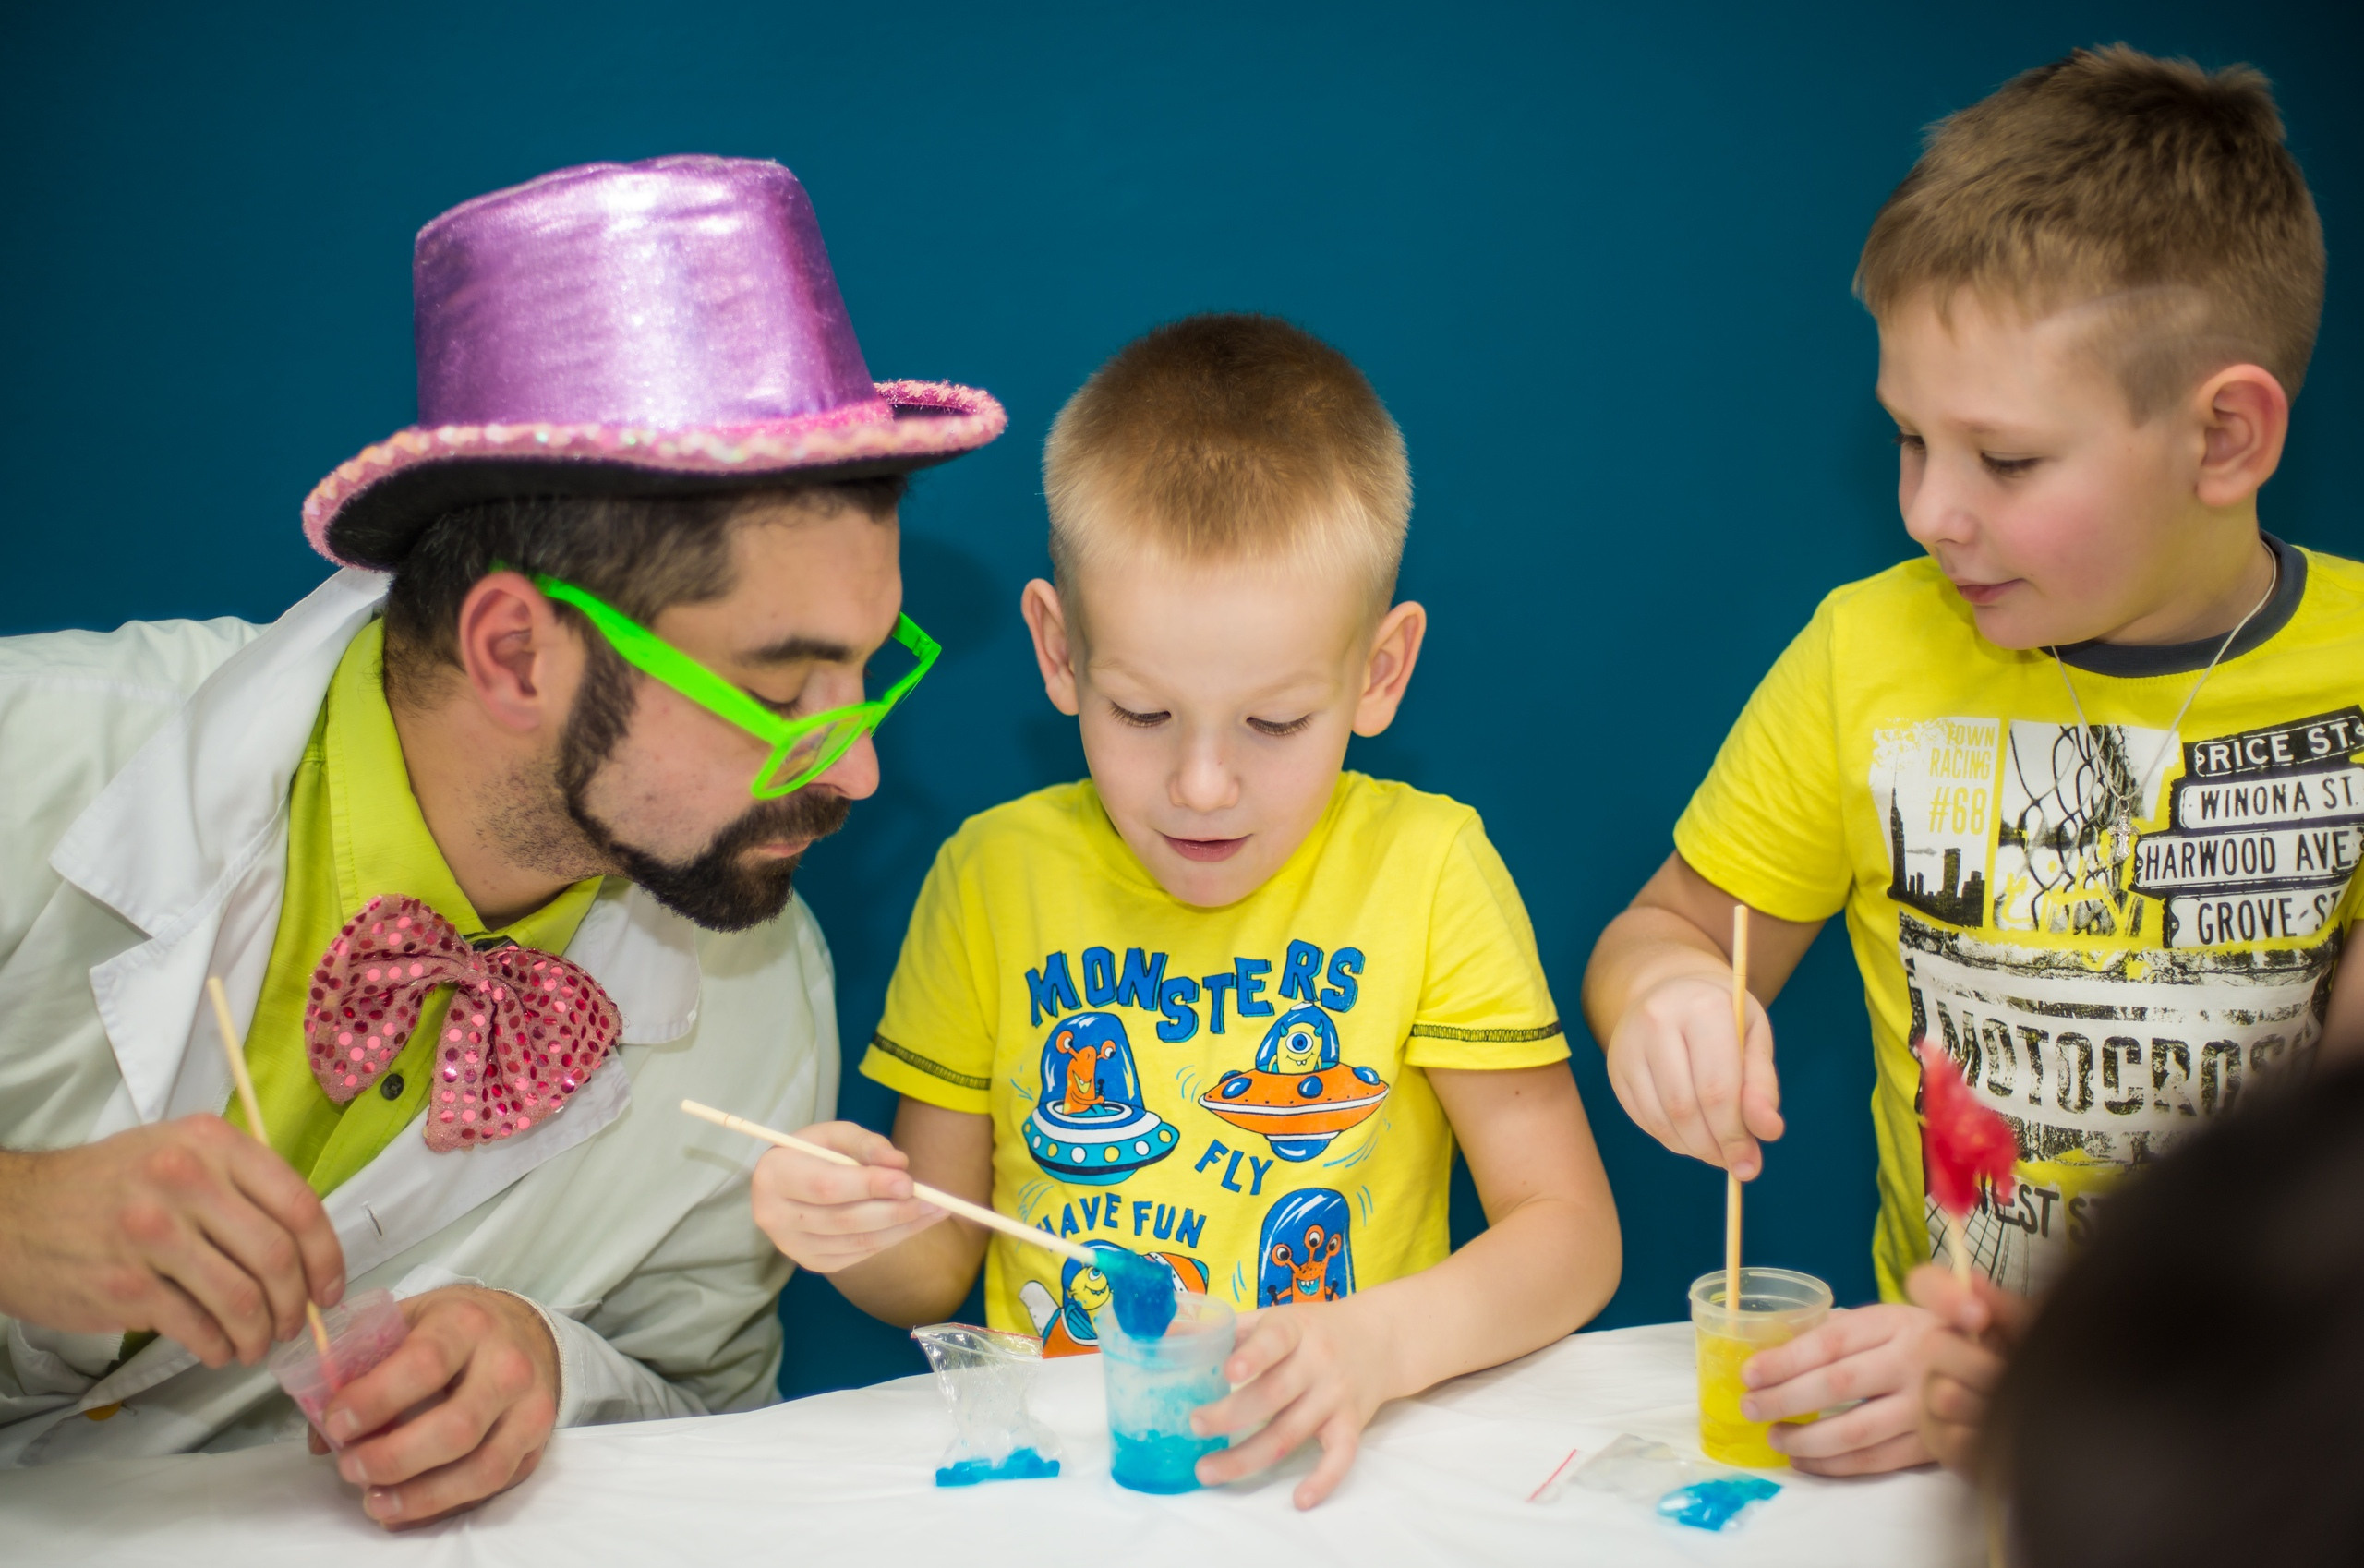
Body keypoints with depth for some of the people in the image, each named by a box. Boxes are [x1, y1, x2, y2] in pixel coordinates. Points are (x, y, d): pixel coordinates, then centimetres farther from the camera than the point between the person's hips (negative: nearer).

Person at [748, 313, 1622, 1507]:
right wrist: (866, 1237, -14)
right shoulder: (994, 878, 1)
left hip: (1327, 1480, -1)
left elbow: (1572, 1232, -2)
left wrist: (1379, 1342, -19)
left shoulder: (1423, 869, -3)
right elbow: (939, 1274, 8)